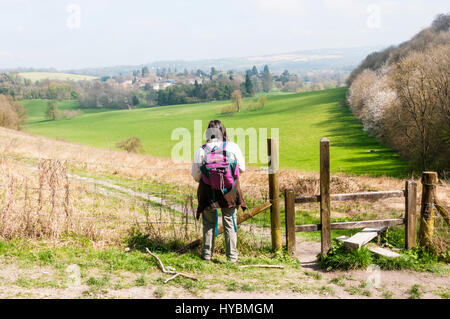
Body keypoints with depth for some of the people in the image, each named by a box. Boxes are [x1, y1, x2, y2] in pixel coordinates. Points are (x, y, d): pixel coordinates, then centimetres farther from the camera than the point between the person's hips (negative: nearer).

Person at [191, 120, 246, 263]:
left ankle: (207, 255, 22)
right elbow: (242, 169, 2)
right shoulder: (233, 147, -7)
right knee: (230, 224, 11)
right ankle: (232, 257, 14)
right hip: (230, 192, 0)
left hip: (209, 192, 0)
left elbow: (195, 175, -1)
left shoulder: (201, 151, -7)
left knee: (208, 224, 15)